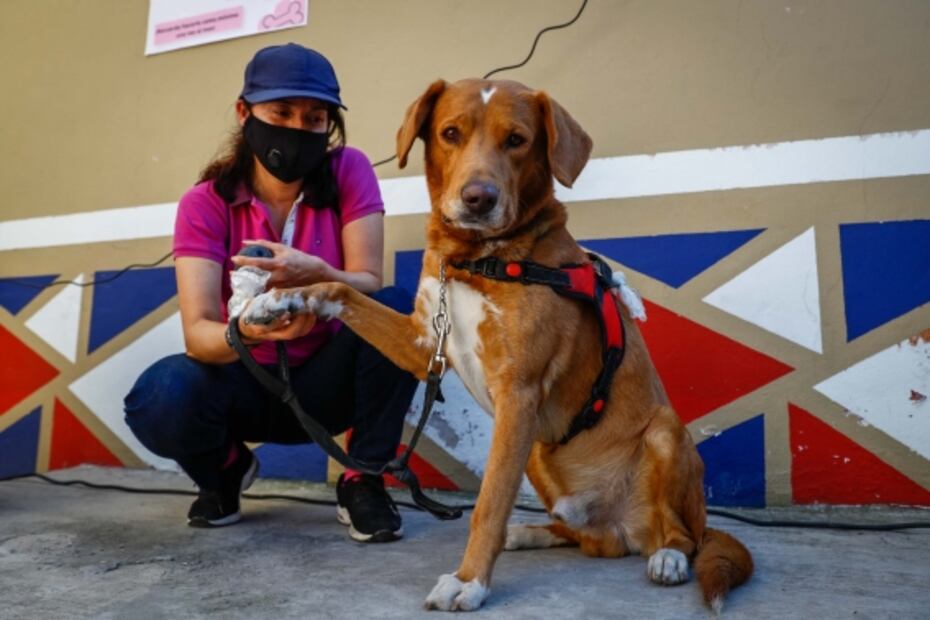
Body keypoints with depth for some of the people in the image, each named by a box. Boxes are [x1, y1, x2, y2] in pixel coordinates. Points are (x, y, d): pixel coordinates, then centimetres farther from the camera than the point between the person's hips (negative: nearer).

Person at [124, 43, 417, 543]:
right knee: (159, 399, -30)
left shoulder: (349, 172, -11)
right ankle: (226, 469, 8)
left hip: (325, 379, 0)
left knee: (397, 310, -29)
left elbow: (369, 285, -19)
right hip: (246, 382, 1)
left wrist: (315, 275, -42)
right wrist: (244, 331, -45)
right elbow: (197, 331, -21)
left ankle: (363, 482, -8)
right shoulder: (205, 203, -11)